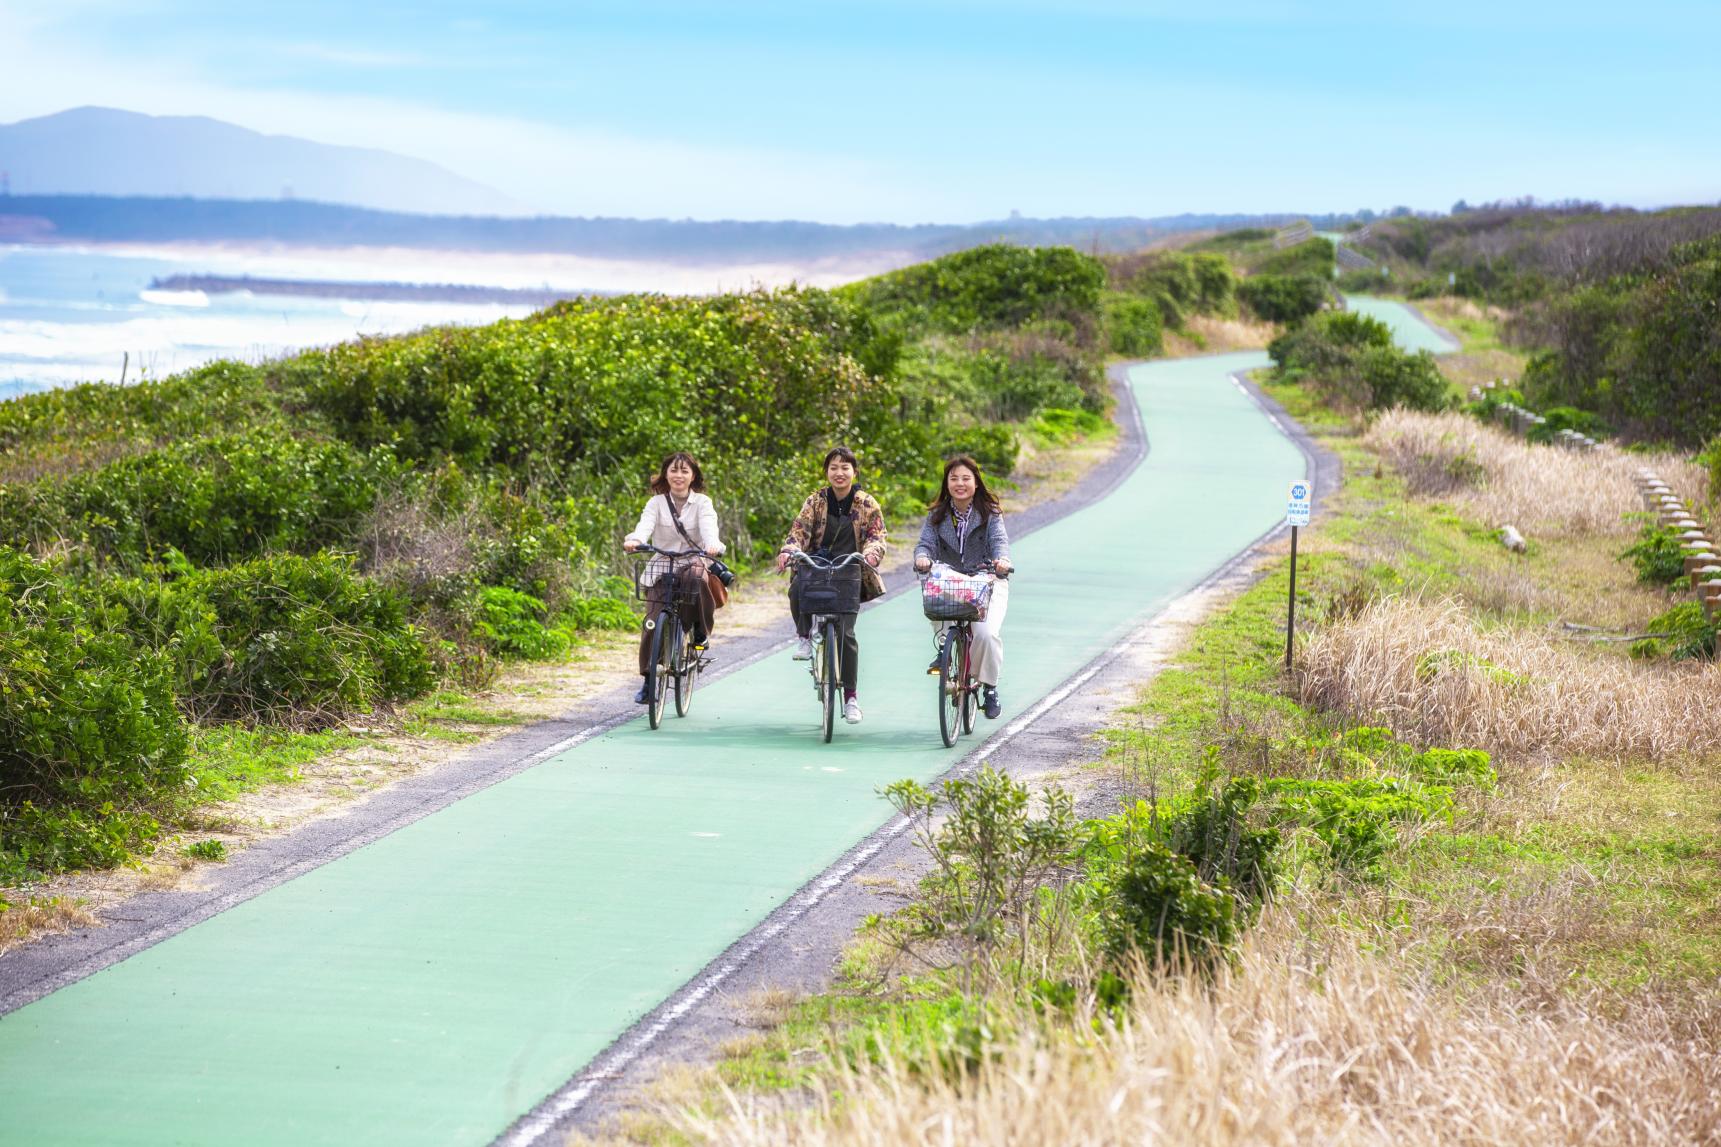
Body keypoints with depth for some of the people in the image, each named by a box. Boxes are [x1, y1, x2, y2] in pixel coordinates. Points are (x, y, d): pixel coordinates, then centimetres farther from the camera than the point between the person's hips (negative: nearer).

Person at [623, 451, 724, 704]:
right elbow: (645, 524, -15)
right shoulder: (656, 503, 4)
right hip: (661, 570, 1)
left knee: (696, 578, -37)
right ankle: (648, 679, 0)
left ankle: (700, 631, -13)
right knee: (652, 623, -13)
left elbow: (708, 526, -17)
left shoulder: (702, 503, 3)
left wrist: (712, 544, -40)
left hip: (692, 565, -1)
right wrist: (634, 540, -39)